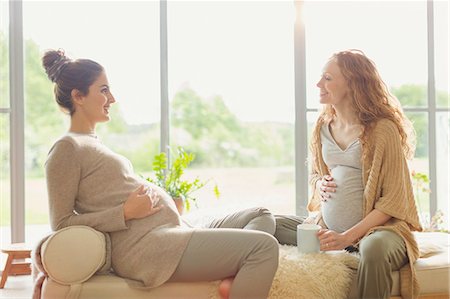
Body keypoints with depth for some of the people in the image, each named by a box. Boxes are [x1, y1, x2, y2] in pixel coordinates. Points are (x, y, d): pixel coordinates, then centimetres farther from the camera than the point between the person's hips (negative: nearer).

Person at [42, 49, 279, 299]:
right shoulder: (66, 149, -6)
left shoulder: (94, 144, 23)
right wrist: (127, 212, -16)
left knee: (261, 216, 11)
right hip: (147, 246, -10)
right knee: (264, 246, -18)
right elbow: (61, 224, -12)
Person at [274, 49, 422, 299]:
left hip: (377, 226, -6)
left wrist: (348, 237, -21)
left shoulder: (383, 129, -11)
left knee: (373, 249, -40)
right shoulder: (323, 126, 9)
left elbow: (393, 200, -13)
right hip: (328, 227, 6)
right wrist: (319, 184, 1)